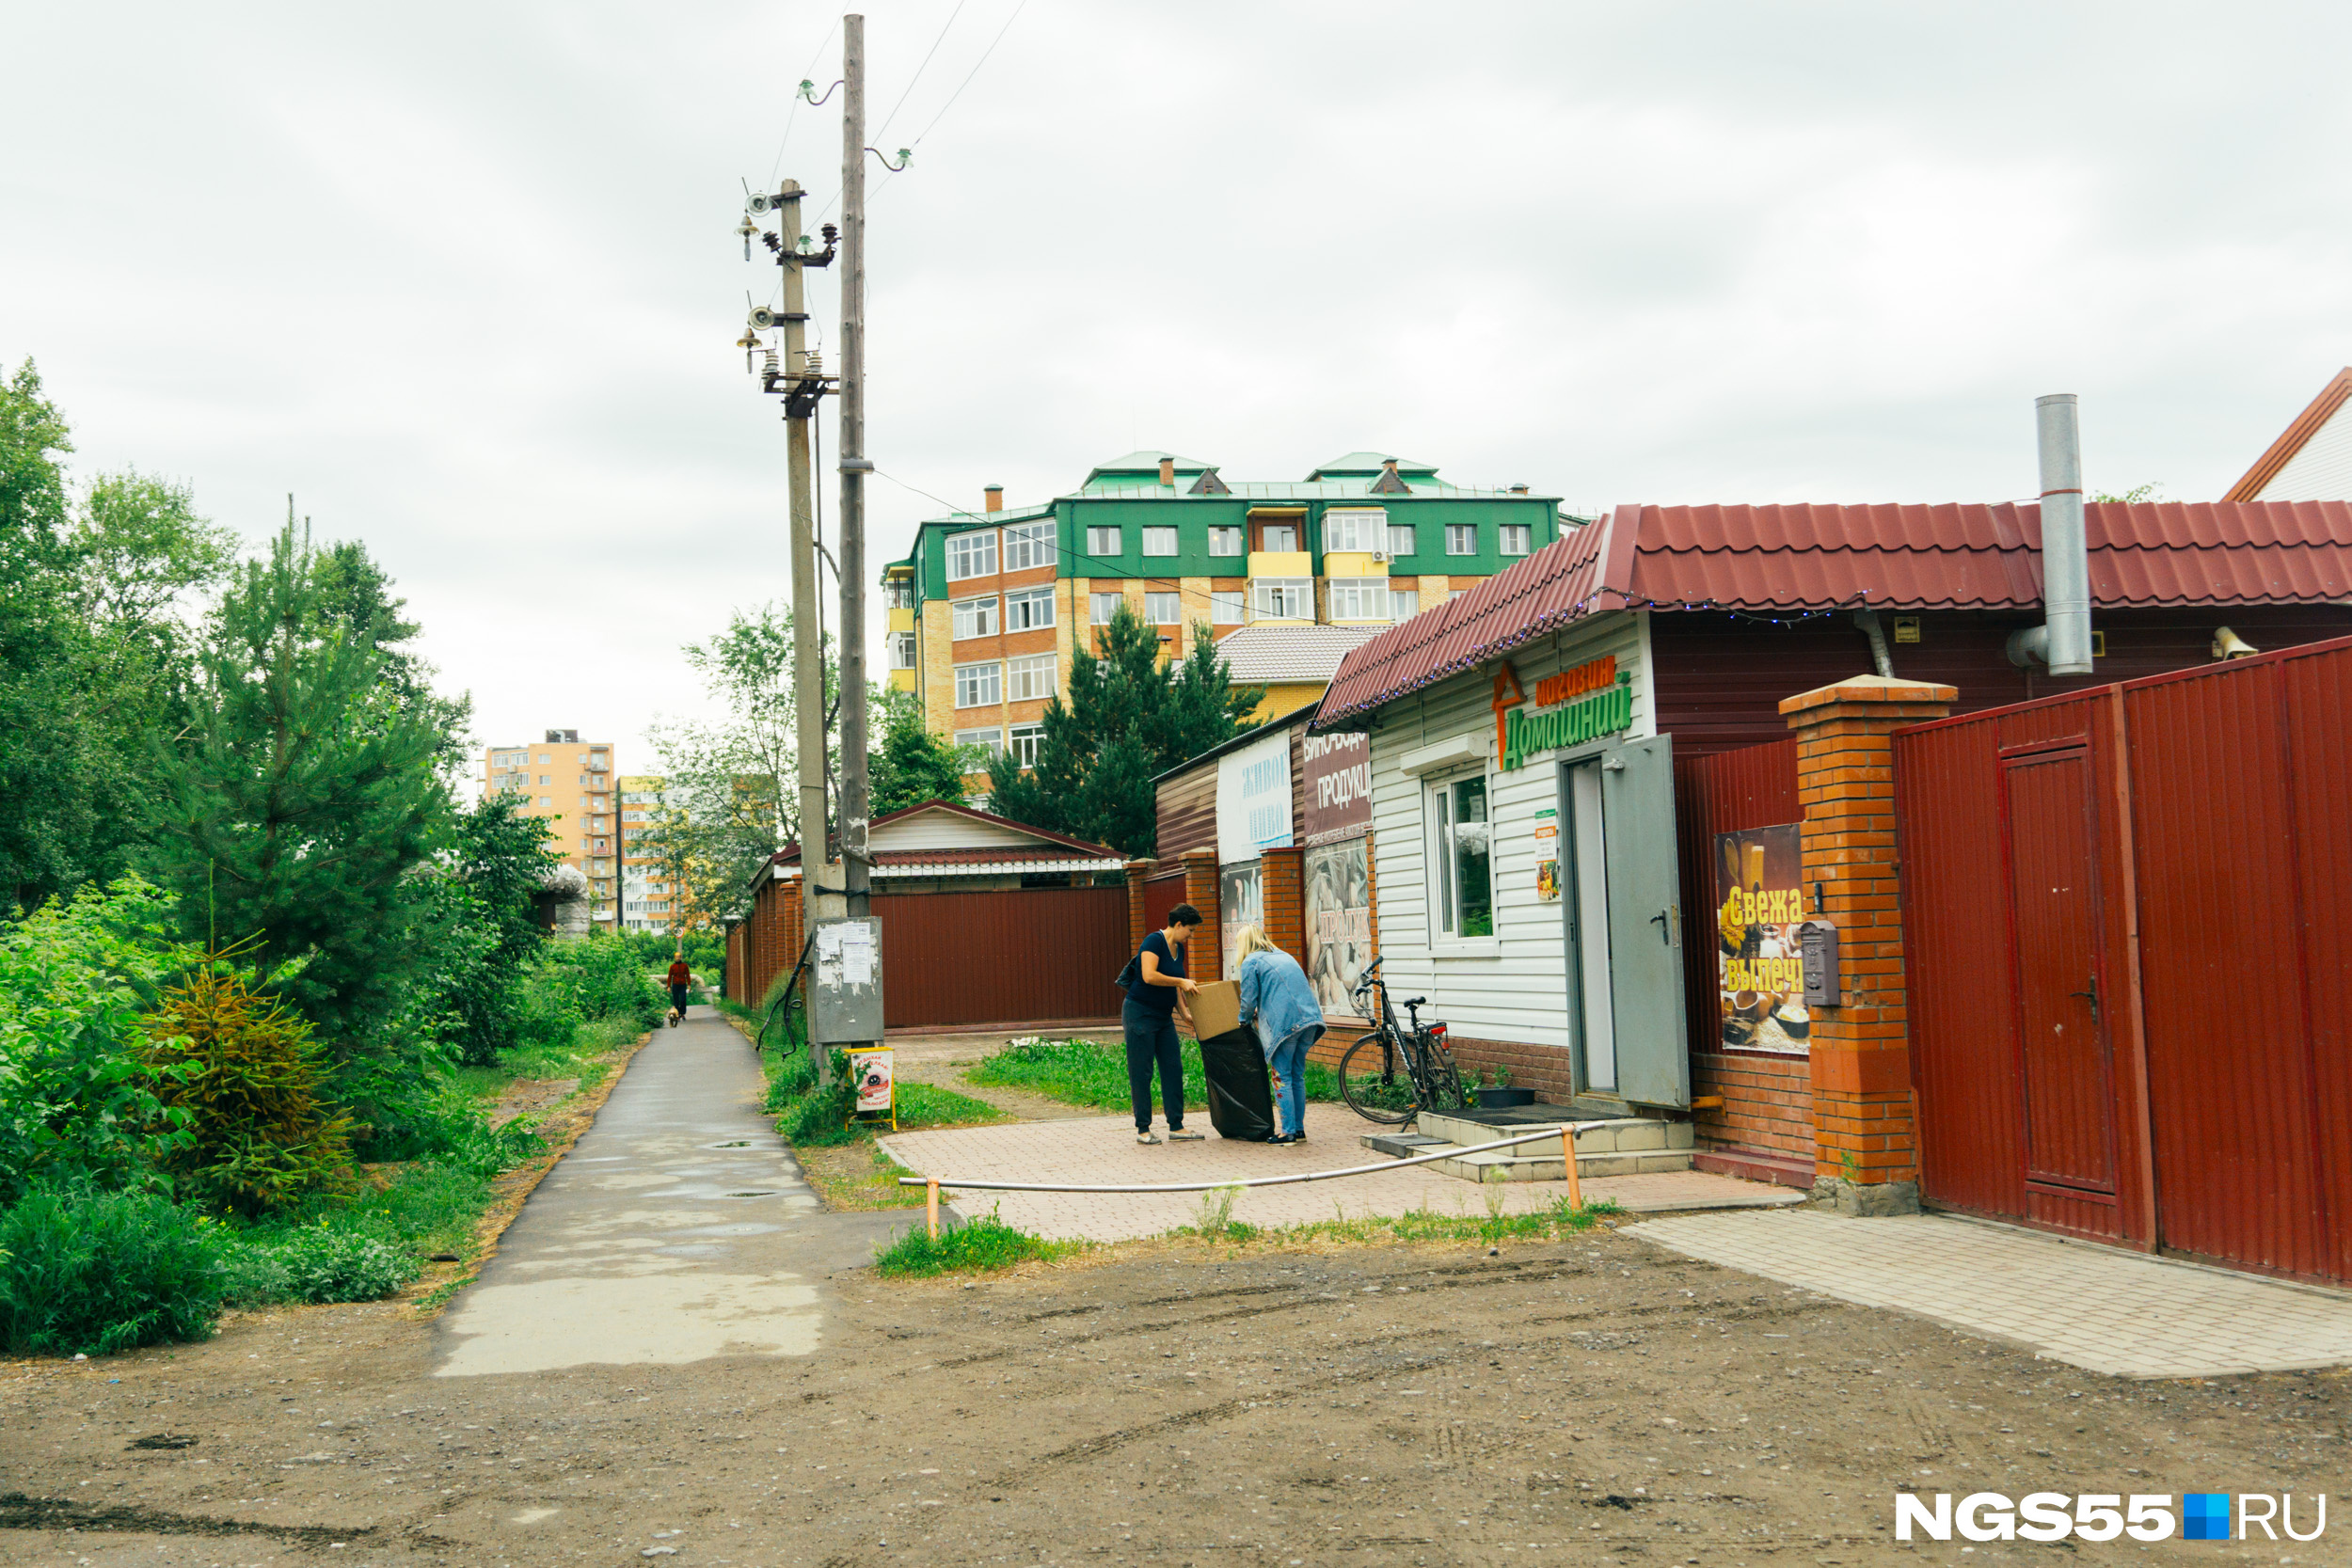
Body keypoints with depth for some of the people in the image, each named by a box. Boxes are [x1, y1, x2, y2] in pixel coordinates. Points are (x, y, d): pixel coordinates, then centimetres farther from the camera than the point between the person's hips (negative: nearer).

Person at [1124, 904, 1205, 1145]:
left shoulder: (1178, 949, 12)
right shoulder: (1154, 941, -15)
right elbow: (1149, 976, -27)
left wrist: (1185, 1013, 8)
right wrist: (1181, 981, -19)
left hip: (1163, 1017, 9)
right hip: (1140, 1014, -9)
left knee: (1173, 1069, 5)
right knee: (1141, 1073, -3)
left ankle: (1176, 1126, 10)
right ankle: (1143, 1129, 3)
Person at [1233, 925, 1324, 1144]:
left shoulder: (1251, 962, 2)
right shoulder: (1284, 956, 24)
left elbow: (1248, 1000, -1)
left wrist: (1245, 1021, 20)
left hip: (1284, 1023, -7)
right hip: (1309, 1018, 7)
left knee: (1282, 1078, 0)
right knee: (1297, 1076, 14)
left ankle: (1288, 1132, -2)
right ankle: (1299, 1129, 16)